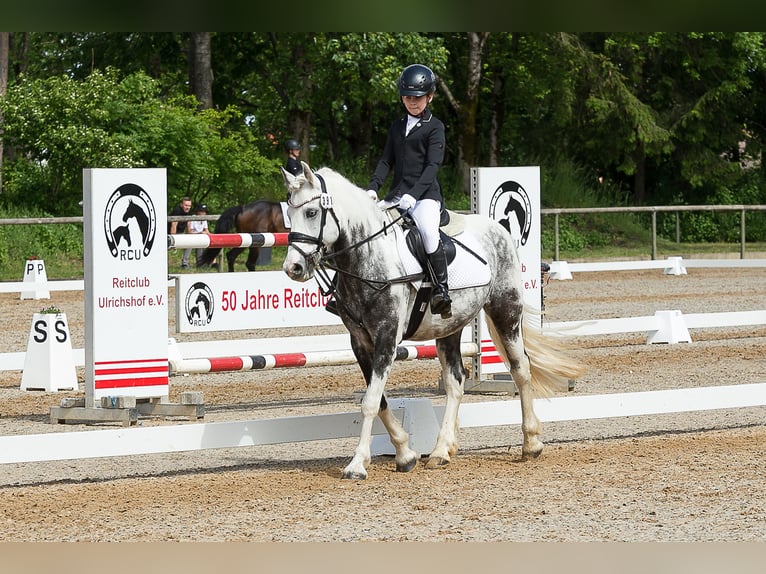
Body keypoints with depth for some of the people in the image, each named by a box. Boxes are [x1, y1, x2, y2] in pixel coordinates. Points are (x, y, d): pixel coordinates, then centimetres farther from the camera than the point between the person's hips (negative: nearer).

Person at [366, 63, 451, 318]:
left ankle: (441, 290, -25)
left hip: (425, 194, -7)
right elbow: (386, 160, 16)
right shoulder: (397, 127, 19)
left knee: (429, 233, -32)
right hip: (396, 196, 7)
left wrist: (412, 195, -22)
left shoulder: (434, 127, 0)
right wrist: (372, 188, -1)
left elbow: (432, 165, -10)